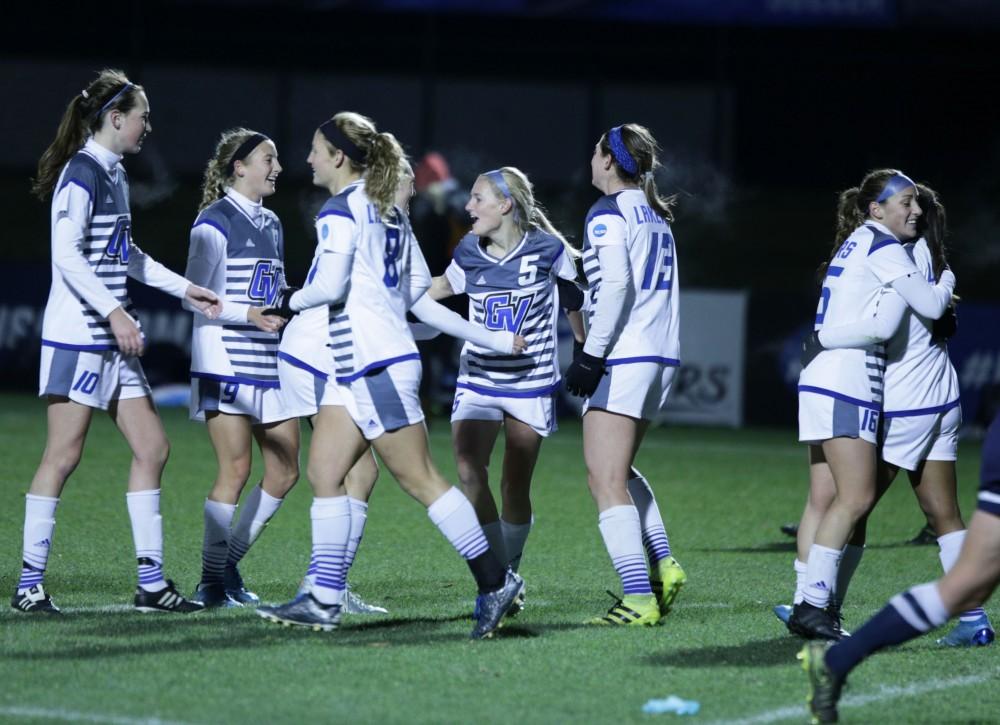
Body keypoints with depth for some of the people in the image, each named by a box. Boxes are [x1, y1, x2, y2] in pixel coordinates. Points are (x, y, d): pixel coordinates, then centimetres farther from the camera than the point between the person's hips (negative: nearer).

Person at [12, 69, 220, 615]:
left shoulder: (113, 173, 16)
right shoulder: (82, 172, -13)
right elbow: (66, 253, -21)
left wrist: (182, 288, 26)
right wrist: (114, 312, -25)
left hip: (112, 341, 10)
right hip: (77, 335, -10)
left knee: (151, 447, 6)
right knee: (63, 455, -7)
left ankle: (151, 582, 9)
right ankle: (29, 585, -1)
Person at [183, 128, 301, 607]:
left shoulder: (271, 224, 17)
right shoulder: (215, 223, -8)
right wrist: (249, 315, -21)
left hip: (269, 365, 8)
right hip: (226, 362, -8)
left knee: (284, 472, 4)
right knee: (235, 470, -10)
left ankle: (229, 563, 16)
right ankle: (212, 581, -2)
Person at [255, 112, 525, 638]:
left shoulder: (341, 211, -11)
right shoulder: (388, 211, 16)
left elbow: (328, 284, -18)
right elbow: (418, 286, 17)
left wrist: (292, 302, 0)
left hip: (375, 365, -10)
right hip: (360, 367, 10)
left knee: (420, 480, -6)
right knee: (324, 473, 7)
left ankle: (494, 580, -4)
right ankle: (324, 601, 4)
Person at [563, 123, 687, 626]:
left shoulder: (608, 214, -8)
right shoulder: (655, 215, 17)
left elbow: (616, 285, -19)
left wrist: (591, 354, -20)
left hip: (622, 358, -9)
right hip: (662, 355, 9)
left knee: (605, 481, -8)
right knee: (619, 471, 23)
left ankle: (638, 598, -16)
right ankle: (662, 563, 9)